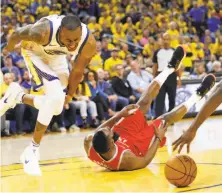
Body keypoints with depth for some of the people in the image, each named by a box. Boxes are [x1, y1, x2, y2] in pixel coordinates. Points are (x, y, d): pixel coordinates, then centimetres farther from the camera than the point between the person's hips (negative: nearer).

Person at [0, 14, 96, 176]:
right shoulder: (42, 32, -43)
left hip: (56, 56, 5)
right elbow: (18, 34, -20)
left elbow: (77, 71, -14)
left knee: (56, 107, 8)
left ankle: (18, 96, 34)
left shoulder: (89, 43, -34)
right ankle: (33, 150, -12)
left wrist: (70, 95, 1)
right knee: (56, 96, -24)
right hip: (34, 52, -5)